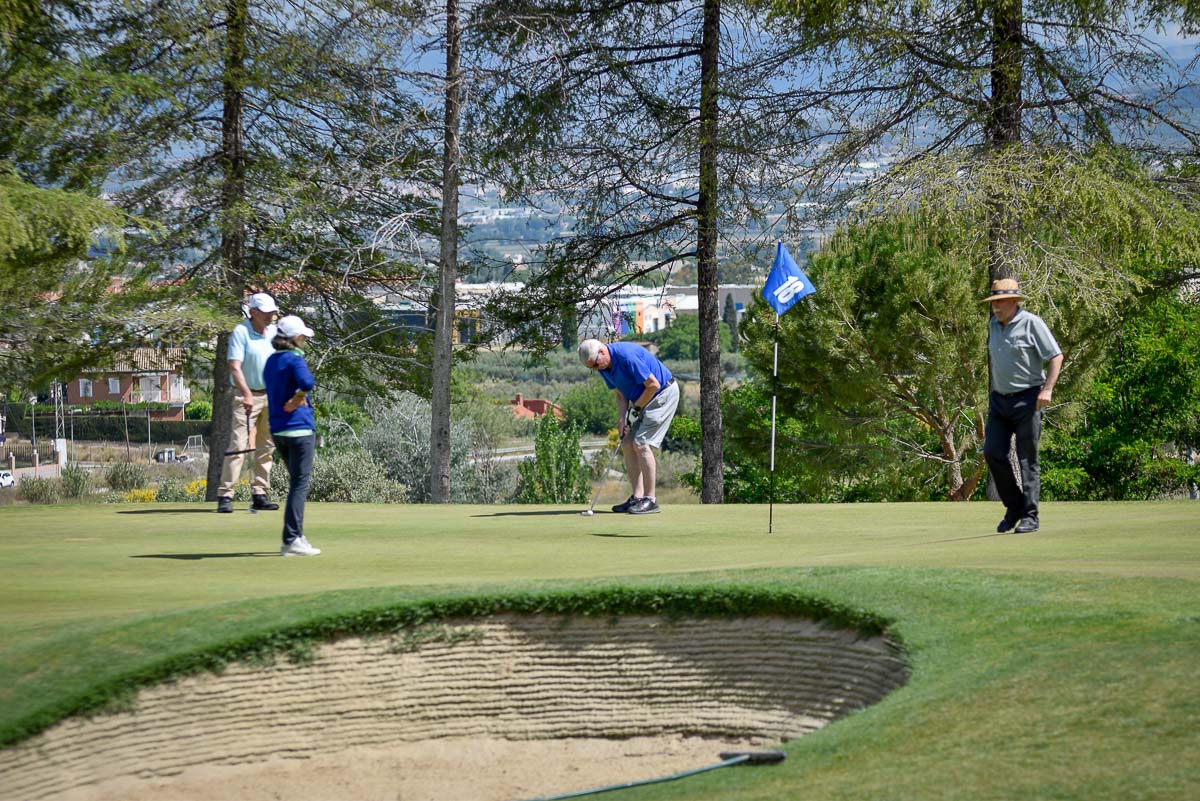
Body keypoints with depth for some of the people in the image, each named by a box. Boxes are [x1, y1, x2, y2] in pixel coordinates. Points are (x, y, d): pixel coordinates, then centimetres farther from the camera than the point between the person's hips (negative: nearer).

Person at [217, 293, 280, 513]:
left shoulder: (274, 332, 8)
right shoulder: (240, 332, -11)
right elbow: (235, 366, -17)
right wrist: (247, 394, -26)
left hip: (271, 396, 6)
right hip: (247, 396, -6)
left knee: (266, 448, 7)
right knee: (239, 445, -12)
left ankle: (259, 494, 12)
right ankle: (225, 495, -11)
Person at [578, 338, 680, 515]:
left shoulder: (627, 356, -29)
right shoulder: (604, 366, -1)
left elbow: (653, 385, -25)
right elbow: (621, 394, 9)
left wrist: (636, 409, -14)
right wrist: (622, 419, -6)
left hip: (663, 393, -9)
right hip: (641, 400, 9)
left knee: (641, 444, -15)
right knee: (627, 444, 3)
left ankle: (650, 499, -11)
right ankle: (637, 497, 5)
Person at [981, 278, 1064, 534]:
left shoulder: (1031, 323, -9)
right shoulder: (993, 324, 11)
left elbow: (1056, 356, -10)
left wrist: (1047, 389, -20)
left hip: (1027, 399, -6)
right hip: (999, 399, 6)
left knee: (1027, 458, -4)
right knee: (993, 453, -3)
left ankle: (1030, 515, 1)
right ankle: (1014, 506, 12)